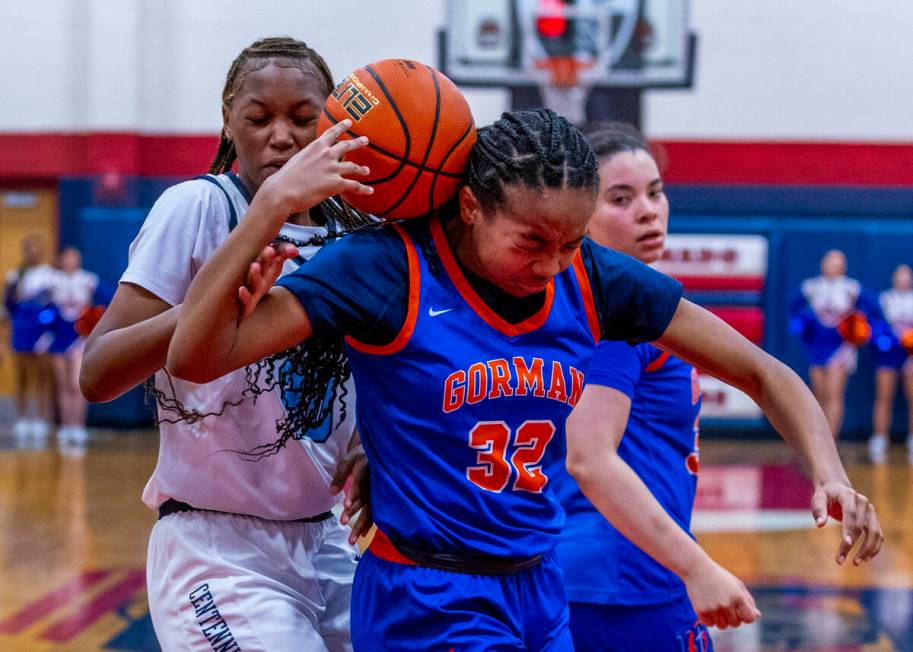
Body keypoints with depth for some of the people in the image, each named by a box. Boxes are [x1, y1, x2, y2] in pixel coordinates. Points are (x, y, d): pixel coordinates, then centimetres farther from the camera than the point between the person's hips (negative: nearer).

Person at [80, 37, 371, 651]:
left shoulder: (350, 232, 5)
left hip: (325, 545, 6)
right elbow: (97, 375, -18)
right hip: (218, 549, -6)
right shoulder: (199, 208, -11)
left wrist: (368, 456, -5)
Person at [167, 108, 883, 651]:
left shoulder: (590, 277, -3)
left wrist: (829, 475, -13)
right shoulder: (390, 268, -17)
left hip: (541, 594, 6)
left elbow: (758, 371, 3)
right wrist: (272, 205, -29)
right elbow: (195, 357, -21)